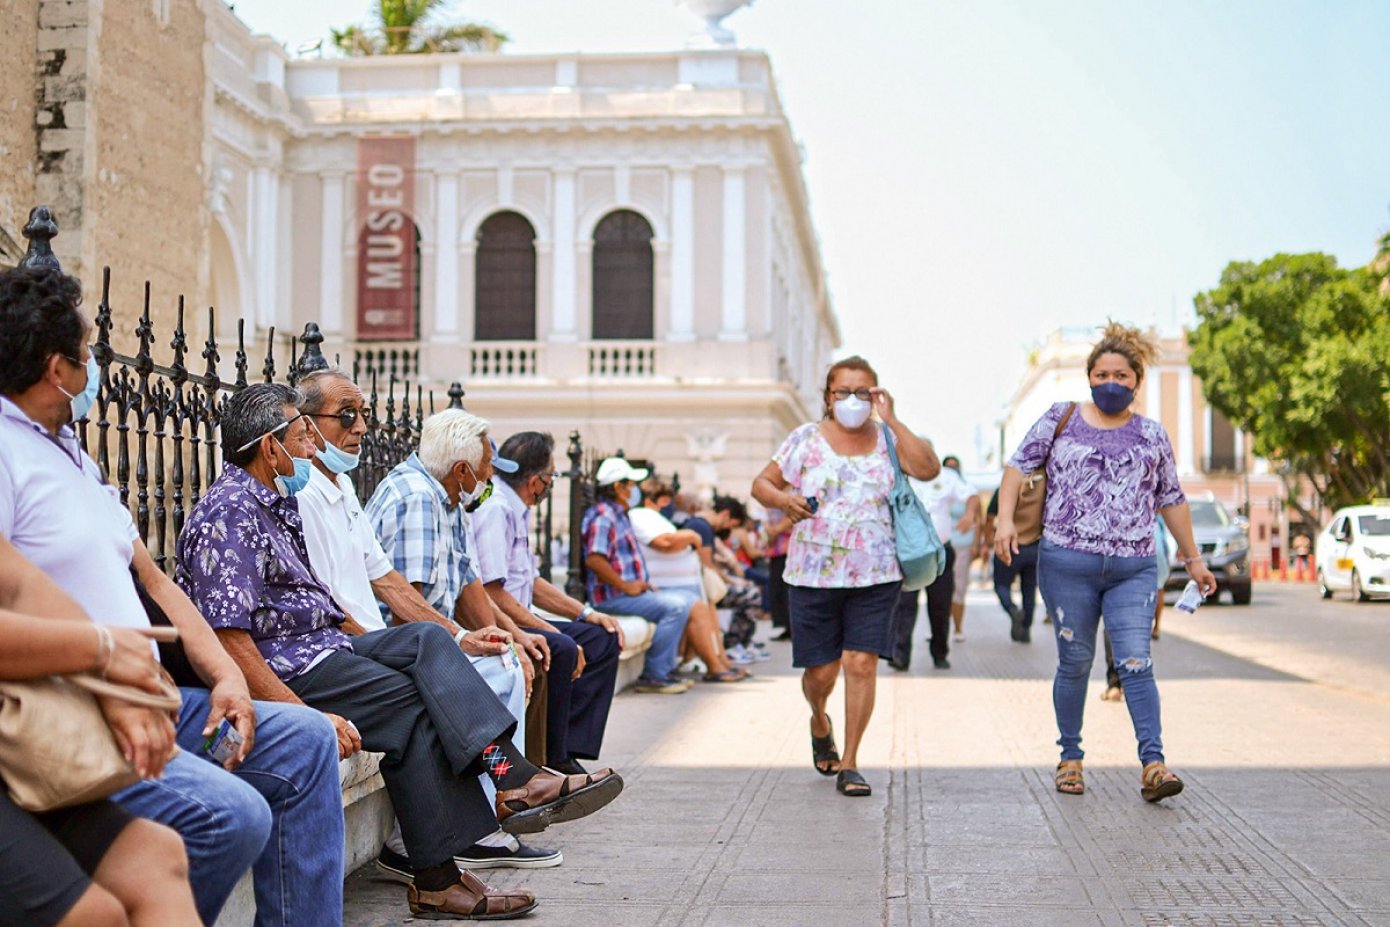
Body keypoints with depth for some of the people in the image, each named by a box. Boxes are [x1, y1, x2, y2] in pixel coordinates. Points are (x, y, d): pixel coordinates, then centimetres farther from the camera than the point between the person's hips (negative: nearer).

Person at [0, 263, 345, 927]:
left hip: (137, 700, 10)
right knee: (231, 814, -26)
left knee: (305, 740, 6)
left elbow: (152, 579, 19)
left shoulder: (68, 451, 19)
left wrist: (225, 673, 6)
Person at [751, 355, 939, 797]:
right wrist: (783, 499, -15)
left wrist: (891, 421, -13)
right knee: (821, 670, 5)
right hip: (814, 575, 0)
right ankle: (819, 722, 40)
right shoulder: (806, 439, 3)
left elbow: (929, 469, -12)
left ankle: (849, 765, 4)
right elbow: (761, 483, 7)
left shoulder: (887, 439, 5)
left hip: (876, 575, 0)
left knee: (861, 663, -7)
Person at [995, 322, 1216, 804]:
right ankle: (1070, 758, 18)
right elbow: (1019, 465, 8)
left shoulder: (1152, 435, 12)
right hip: (1067, 563, -1)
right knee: (1075, 662, 5)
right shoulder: (1061, 419, 7)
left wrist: (1193, 558, 22)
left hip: (1133, 569, 1)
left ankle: (1153, 764, -15)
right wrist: (1006, 518, -7)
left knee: (1136, 661, -10)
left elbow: (1171, 499, 20)